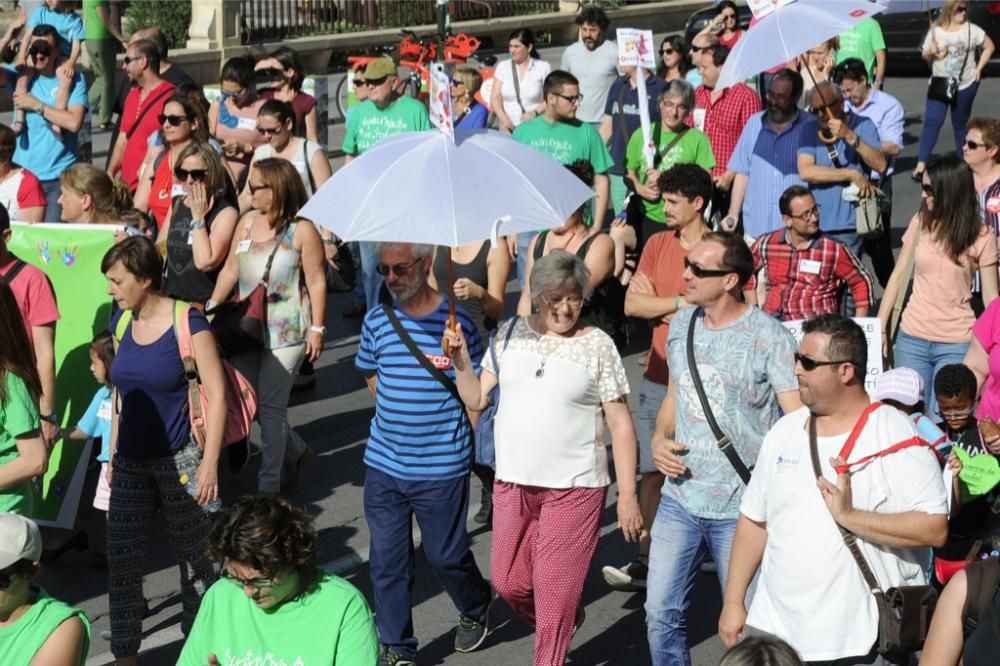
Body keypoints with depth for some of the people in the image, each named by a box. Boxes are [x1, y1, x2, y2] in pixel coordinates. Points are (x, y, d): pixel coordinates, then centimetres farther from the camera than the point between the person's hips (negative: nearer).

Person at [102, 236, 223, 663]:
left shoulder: (187, 322, -12)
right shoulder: (122, 322, 6)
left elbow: (216, 394, -12)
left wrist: (210, 463, -16)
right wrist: (113, 454, 16)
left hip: (179, 461, -5)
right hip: (131, 463, 5)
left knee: (193, 560, 7)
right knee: (121, 563, 4)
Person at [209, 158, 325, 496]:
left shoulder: (301, 230, -9)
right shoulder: (247, 221, 8)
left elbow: (316, 282, -7)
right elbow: (230, 271, 13)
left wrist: (316, 328, -10)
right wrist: (211, 307, 5)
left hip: (286, 333, -6)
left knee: (270, 406, -3)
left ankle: (268, 484, 8)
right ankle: (297, 451, 32)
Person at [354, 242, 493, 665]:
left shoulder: (455, 321, -10)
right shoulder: (376, 320, 2)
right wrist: (396, 415, 11)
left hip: (441, 467, -4)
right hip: (383, 463, 4)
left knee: (446, 554, 9)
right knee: (387, 560, 7)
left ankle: (476, 608, 40)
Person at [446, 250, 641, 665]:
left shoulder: (597, 346, -6)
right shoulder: (511, 333, 3)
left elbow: (620, 425, -5)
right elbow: (476, 399, 8)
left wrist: (627, 495, -8)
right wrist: (460, 358, -10)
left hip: (574, 487, -4)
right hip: (512, 482, 4)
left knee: (554, 592, 0)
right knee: (508, 583, 14)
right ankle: (560, 627, 43)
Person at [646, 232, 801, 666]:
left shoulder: (768, 338, -14)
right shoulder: (681, 324, 5)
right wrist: (659, 440, 1)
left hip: (740, 508, -5)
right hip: (679, 500, 6)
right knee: (661, 613, 11)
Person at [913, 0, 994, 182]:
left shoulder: (972, 30, -3)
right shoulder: (936, 31, -2)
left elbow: (989, 46, 7)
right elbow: (924, 55, 5)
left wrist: (978, 69, -1)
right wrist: (930, 53, -18)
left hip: (965, 85, 0)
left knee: (960, 124, 10)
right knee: (932, 122, -14)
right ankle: (921, 165, -20)